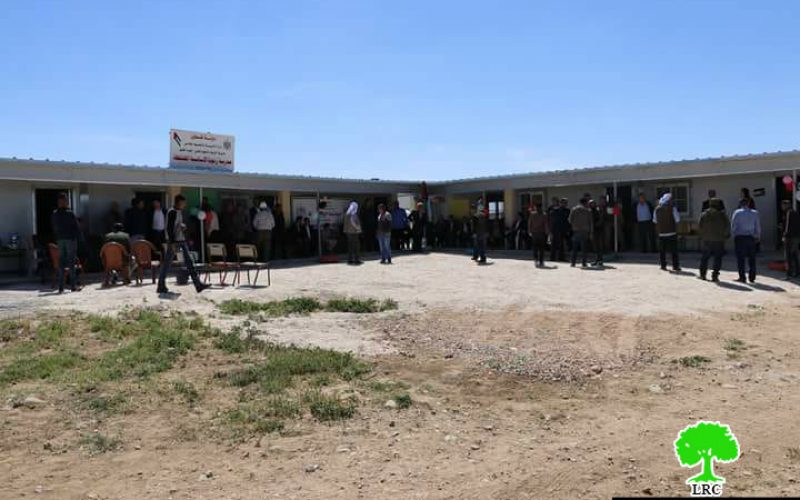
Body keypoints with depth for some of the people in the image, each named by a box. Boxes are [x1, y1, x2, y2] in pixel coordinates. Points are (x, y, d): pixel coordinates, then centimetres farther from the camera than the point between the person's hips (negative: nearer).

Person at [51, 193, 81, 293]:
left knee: (61, 262, 7)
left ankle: (61, 287, 6)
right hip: (70, 239, -4)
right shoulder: (69, 213, -9)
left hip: (60, 240, 4)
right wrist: (78, 237, 0)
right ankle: (73, 285, -1)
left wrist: (57, 238, 16)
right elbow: (76, 227, -8)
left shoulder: (54, 214, 5)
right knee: (71, 262, -1)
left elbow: (54, 228, 10)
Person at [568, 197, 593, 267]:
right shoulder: (588, 211, 3)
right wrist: (591, 232, 7)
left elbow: (570, 220, 2)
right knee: (584, 248, 2)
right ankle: (583, 262, -1)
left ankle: (573, 262, 0)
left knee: (574, 248, 4)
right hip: (585, 231, -1)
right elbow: (591, 222, 3)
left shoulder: (573, 209, 5)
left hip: (576, 230, 1)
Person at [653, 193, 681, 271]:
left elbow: (654, 220, 9)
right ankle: (675, 266, 3)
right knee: (674, 250, 4)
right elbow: (677, 219, -6)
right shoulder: (672, 208, -9)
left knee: (662, 250, 9)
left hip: (661, 232, 3)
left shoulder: (657, 208, 1)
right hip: (671, 232, -3)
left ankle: (663, 266, 10)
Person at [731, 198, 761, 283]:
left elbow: (733, 226, -5)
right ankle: (752, 277, 11)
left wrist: (734, 235, 9)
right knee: (751, 258, 9)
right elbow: (758, 227, 7)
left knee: (741, 258, 0)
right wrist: (757, 237, 18)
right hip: (751, 237, 3)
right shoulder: (754, 213, 5)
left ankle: (742, 277, -1)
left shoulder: (737, 213, -3)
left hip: (739, 237, -3)